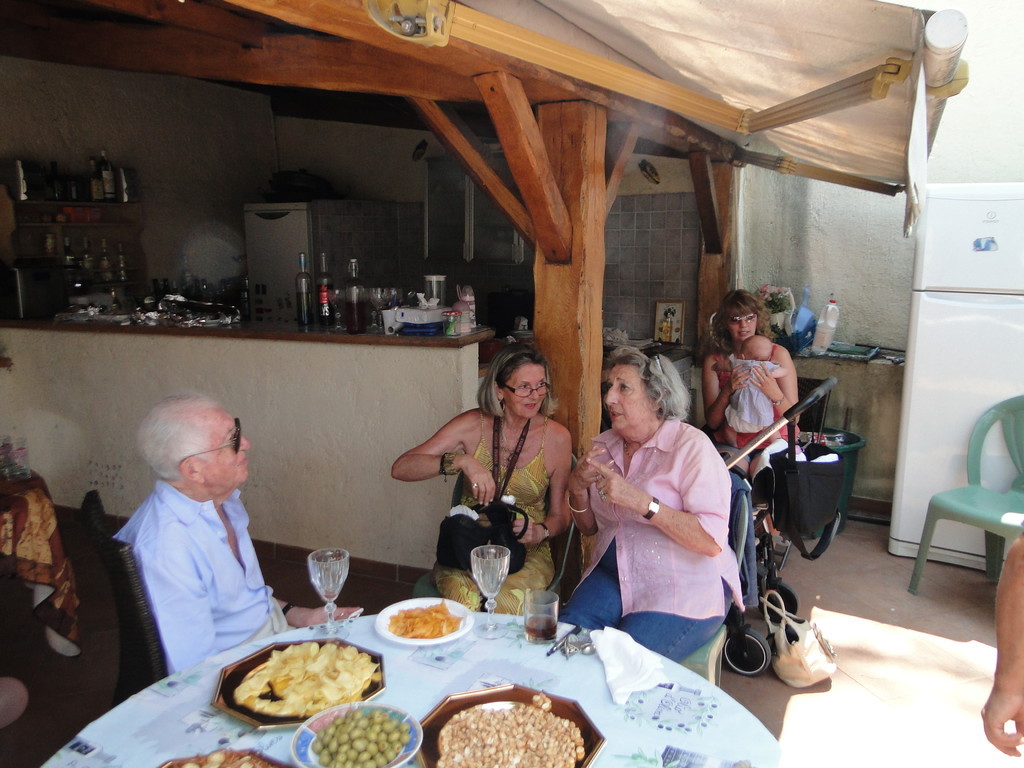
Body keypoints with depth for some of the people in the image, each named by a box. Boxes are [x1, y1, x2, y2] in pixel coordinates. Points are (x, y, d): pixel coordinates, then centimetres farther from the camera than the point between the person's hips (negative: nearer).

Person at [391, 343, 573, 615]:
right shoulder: (473, 425, -4)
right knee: (464, 598, -32)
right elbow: (401, 468, -11)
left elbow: (560, 514, 7)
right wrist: (462, 461, -25)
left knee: (506, 602, -32)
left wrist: (541, 531, -15)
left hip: (526, 552, 0)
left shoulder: (557, 437, -1)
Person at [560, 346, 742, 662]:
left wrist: (639, 500, -27)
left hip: (686, 588, -5)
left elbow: (713, 541, -21)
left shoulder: (691, 446, -12)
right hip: (613, 575, 5)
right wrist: (577, 487, -5)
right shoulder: (604, 446, 7)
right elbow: (589, 527, 16)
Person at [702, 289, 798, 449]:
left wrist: (775, 394, -22)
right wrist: (727, 392, -19)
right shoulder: (713, 361, 1)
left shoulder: (778, 354, -1)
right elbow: (712, 423, -2)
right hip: (730, 446, 2)